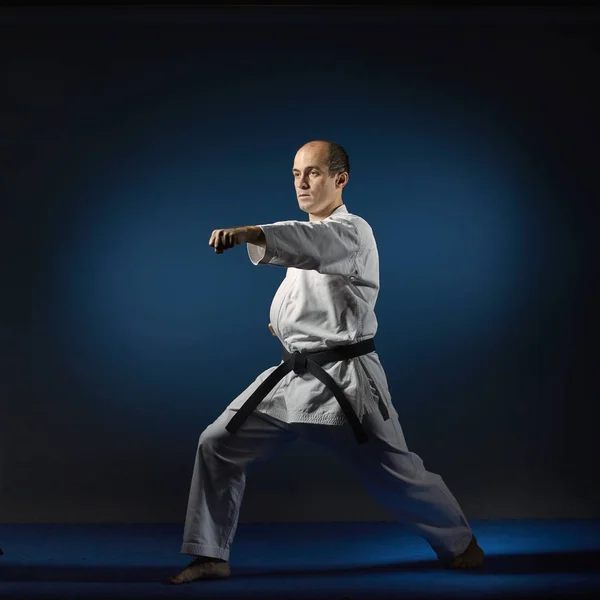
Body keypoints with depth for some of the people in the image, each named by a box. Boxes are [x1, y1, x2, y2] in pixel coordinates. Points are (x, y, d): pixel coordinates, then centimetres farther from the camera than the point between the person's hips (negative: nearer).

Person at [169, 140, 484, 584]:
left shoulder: (351, 231, -12)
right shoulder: (313, 230, 15)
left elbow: (313, 243, -37)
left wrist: (249, 233, -55)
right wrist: (285, 321, 10)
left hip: (344, 380, -8)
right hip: (293, 375, 8)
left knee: (395, 474, -1)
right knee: (218, 446, -1)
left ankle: (460, 544, 23)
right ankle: (210, 556, 8)